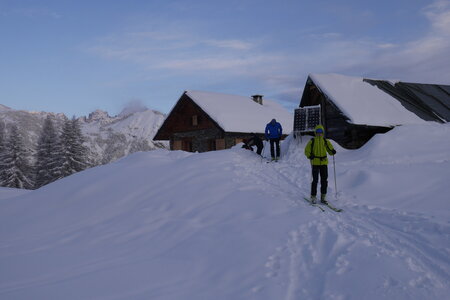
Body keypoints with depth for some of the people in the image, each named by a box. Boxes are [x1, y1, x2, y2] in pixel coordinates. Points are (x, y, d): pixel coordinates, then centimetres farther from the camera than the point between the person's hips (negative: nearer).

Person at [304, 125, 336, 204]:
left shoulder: (325, 141, 9)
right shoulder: (312, 141, 0)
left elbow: (330, 149, 11)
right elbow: (307, 151, 2)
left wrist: (332, 151, -11)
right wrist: (310, 156, -16)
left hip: (324, 162, 3)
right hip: (315, 163, -3)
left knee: (324, 180, 5)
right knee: (315, 180, -4)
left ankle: (323, 197, 14)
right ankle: (313, 197, 6)